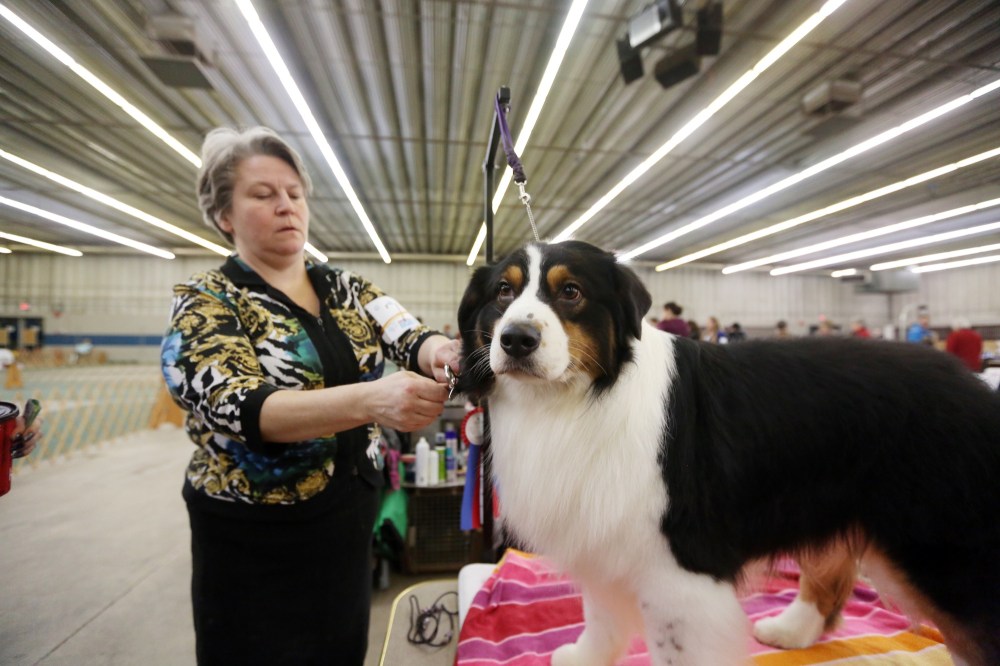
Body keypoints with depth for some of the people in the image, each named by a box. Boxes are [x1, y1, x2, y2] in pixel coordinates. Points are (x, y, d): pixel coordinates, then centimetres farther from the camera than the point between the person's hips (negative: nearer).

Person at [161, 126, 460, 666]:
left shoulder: (347, 289, 3)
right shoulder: (205, 303, -11)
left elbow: (410, 338, -10)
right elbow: (239, 410, -27)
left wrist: (443, 352, -34)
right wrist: (371, 400, -43)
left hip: (348, 523, 5)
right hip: (255, 544, -4)